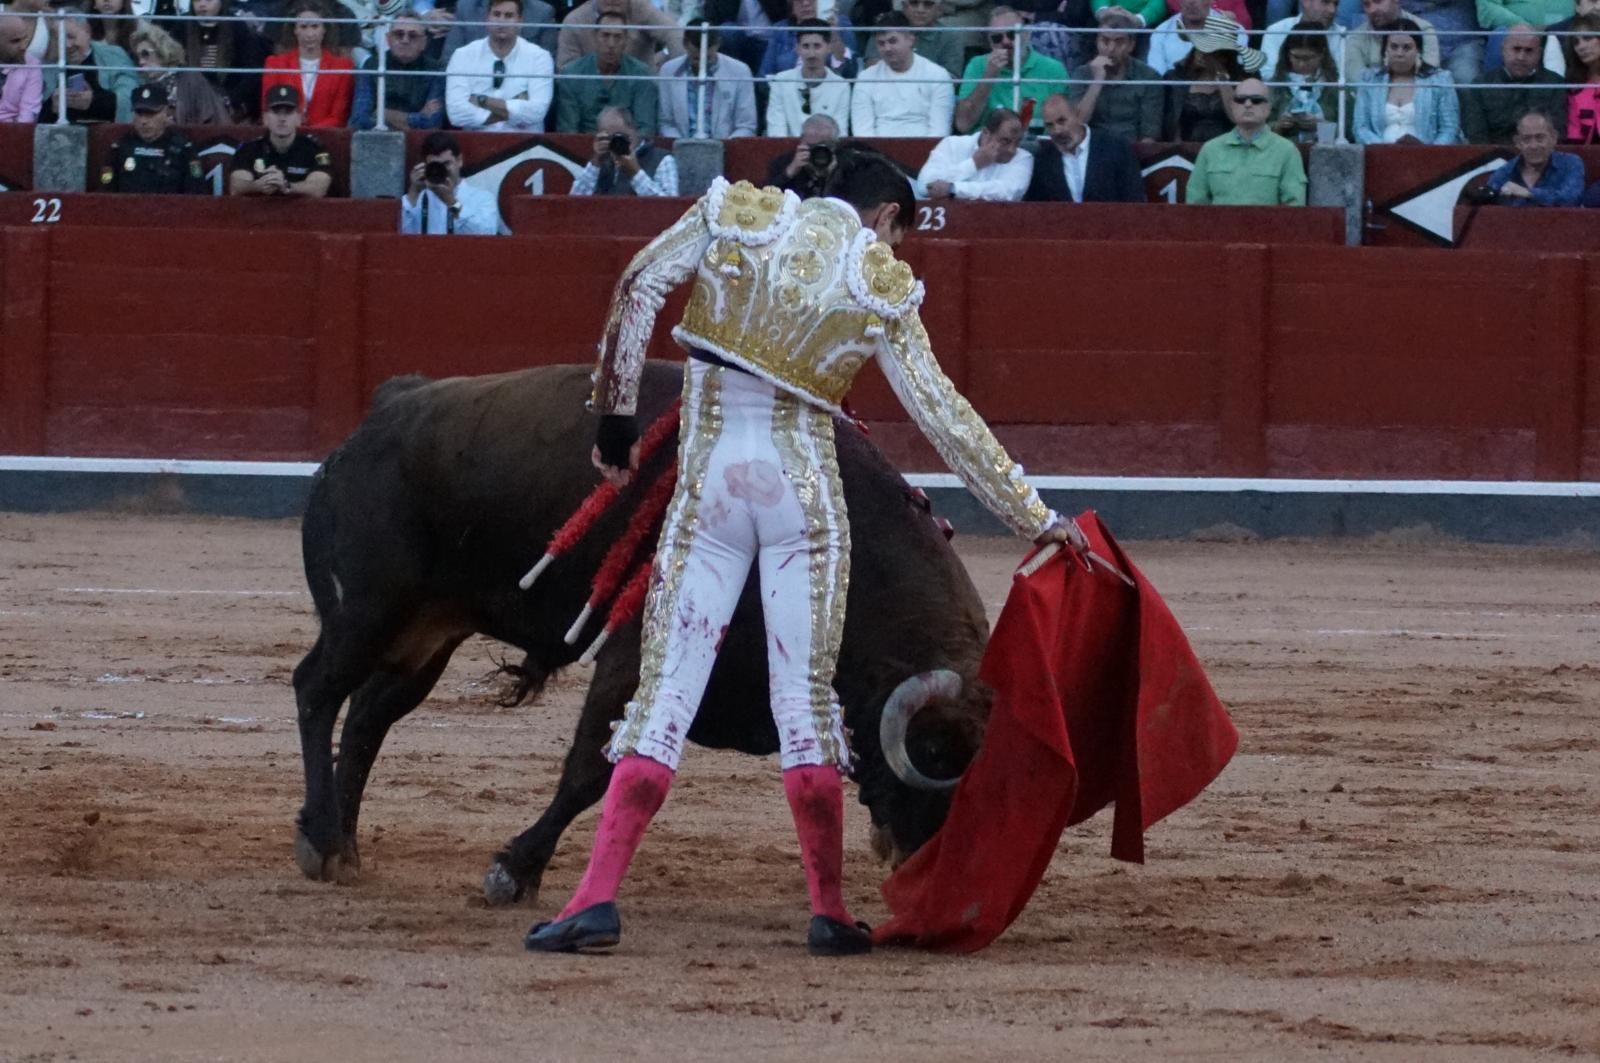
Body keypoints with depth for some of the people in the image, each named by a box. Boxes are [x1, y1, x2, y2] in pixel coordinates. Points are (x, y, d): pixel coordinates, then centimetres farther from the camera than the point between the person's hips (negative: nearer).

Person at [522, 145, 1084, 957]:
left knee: (667, 685, 1)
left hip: (707, 482, 1)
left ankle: (597, 896, -10)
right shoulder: (879, 285, 2)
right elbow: (943, 416, 1)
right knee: (806, 693, 6)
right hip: (803, 486, -1)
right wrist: (1035, 518, 6)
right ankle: (829, 912, 8)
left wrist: (614, 416, 3)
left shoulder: (737, 216, 5)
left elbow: (638, 287, -4)